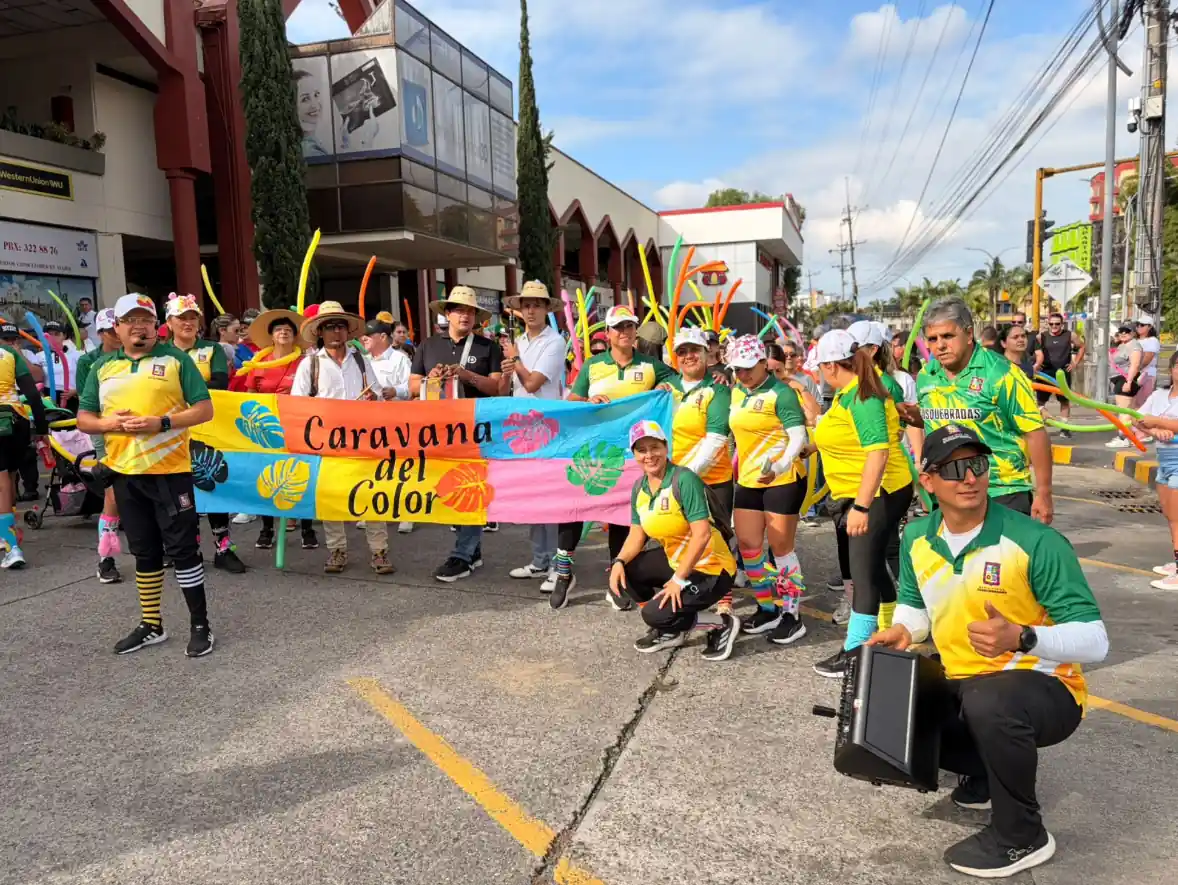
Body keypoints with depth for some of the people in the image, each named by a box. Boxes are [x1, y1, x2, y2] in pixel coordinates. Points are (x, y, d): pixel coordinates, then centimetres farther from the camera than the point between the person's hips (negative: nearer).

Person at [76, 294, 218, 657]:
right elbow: (84, 419, 12)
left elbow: (205, 409, -5)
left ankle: (200, 626, 8)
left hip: (170, 470, -4)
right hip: (125, 473, 5)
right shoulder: (103, 367, 12)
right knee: (144, 552, 14)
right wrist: (110, 423, -10)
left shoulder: (176, 359, 0)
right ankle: (151, 625, 25)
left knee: (182, 548, -2)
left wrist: (163, 422, -18)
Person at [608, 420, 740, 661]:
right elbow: (637, 535, 5)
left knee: (655, 614, -19)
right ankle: (670, 631, 15)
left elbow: (702, 534, -27)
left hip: (710, 569, -8)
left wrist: (679, 579, -26)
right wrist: (619, 561, -15)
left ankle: (722, 625, 2)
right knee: (621, 575, -1)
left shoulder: (684, 480, -23)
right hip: (675, 559, 8)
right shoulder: (639, 488, 0)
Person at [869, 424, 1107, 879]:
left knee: (990, 701, -38)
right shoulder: (917, 539, -4)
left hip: (1045, 688, -6)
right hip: (960, 686, 7)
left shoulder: (1036, 542, -22)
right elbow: (915, 604, 15)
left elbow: (1095, 641, -23)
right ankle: (985, 771, 21)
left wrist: (1022, 638, -40)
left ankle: (1022, 836, -9)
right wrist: (903, 630, -9)